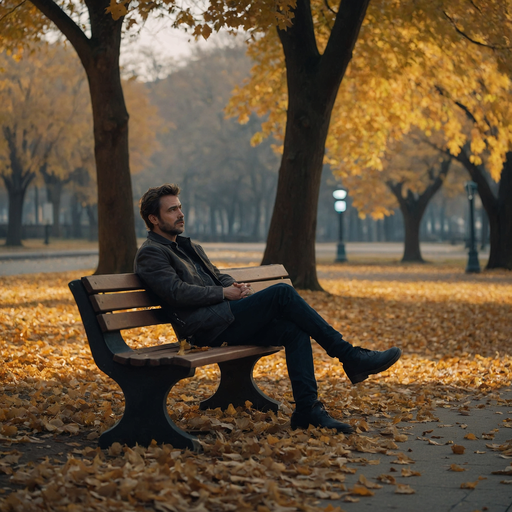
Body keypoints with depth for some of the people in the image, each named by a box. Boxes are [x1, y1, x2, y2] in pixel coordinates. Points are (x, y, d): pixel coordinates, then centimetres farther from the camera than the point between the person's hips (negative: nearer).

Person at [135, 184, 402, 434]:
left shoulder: (191, 248, 29)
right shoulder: (150, 253, 0)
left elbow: (219, 276, 27)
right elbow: (176, 291, -14)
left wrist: (235, 285, 3)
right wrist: (223, 293, -11)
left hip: (226, 322, 9)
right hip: (206, 328, -9)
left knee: (294, 331, -14)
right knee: (282, 292, -20)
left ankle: (307, 409, -17)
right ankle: (350, 357, -18)